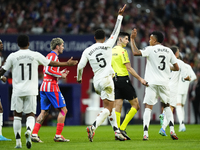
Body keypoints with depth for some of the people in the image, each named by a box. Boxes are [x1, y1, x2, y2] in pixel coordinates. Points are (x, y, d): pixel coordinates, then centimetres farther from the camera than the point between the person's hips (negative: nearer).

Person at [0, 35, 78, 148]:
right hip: (31, 91, 0)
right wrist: (67, 63, 24)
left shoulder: (12, 56, 0)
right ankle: (29, 130, -26)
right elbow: (52, 64, 11)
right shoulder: (35, 55, 2)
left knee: (17, 115, 10)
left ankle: (18, 141, 5)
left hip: (17, 91, 0)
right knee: (31, 115, 6)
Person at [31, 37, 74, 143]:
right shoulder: (53, 56, -9)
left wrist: (60, 73, 17)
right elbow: (48, 70, -20)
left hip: (44, 87, 9)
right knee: (63, 110, -3)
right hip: (52, 87, -9)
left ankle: (34, 134, -1)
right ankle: (58, 136, -5)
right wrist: (60, 75, -11)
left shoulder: (50, 55, 21)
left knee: (44, 112, 7)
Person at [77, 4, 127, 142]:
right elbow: (116, 32, 8)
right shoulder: (107, 45, -1)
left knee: (110, 106, 16)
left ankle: (117, 131, 14)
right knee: (108, 108, -8)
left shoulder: (87, 51, 5)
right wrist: (120, 16, 18)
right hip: (106, 79, -5)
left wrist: (79, 78, 22)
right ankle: (93, 127, -29)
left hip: (97, 81, 5)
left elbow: (80, 66, 2)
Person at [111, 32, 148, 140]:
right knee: (135, 104, 1)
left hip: (114, 80, 8)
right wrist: (140, 79, -11)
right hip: (123, 79, -8)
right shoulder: (122, 51, -10)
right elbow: (128, 68, -14)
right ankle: (122, 128, -6)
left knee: (117, 107, 4)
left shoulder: (111, 51, 14)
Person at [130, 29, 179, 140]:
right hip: (164, 83, 4)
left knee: (148, 107, -2)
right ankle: (172, 130, 4)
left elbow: (136, 53, -20)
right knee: (167, 106, 19)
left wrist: (132, 39, -9)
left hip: (152, 82, -4)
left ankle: (145, 133, -14)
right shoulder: (168, 51, 9)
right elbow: (177, 68, 12)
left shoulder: (150, 49, -4)